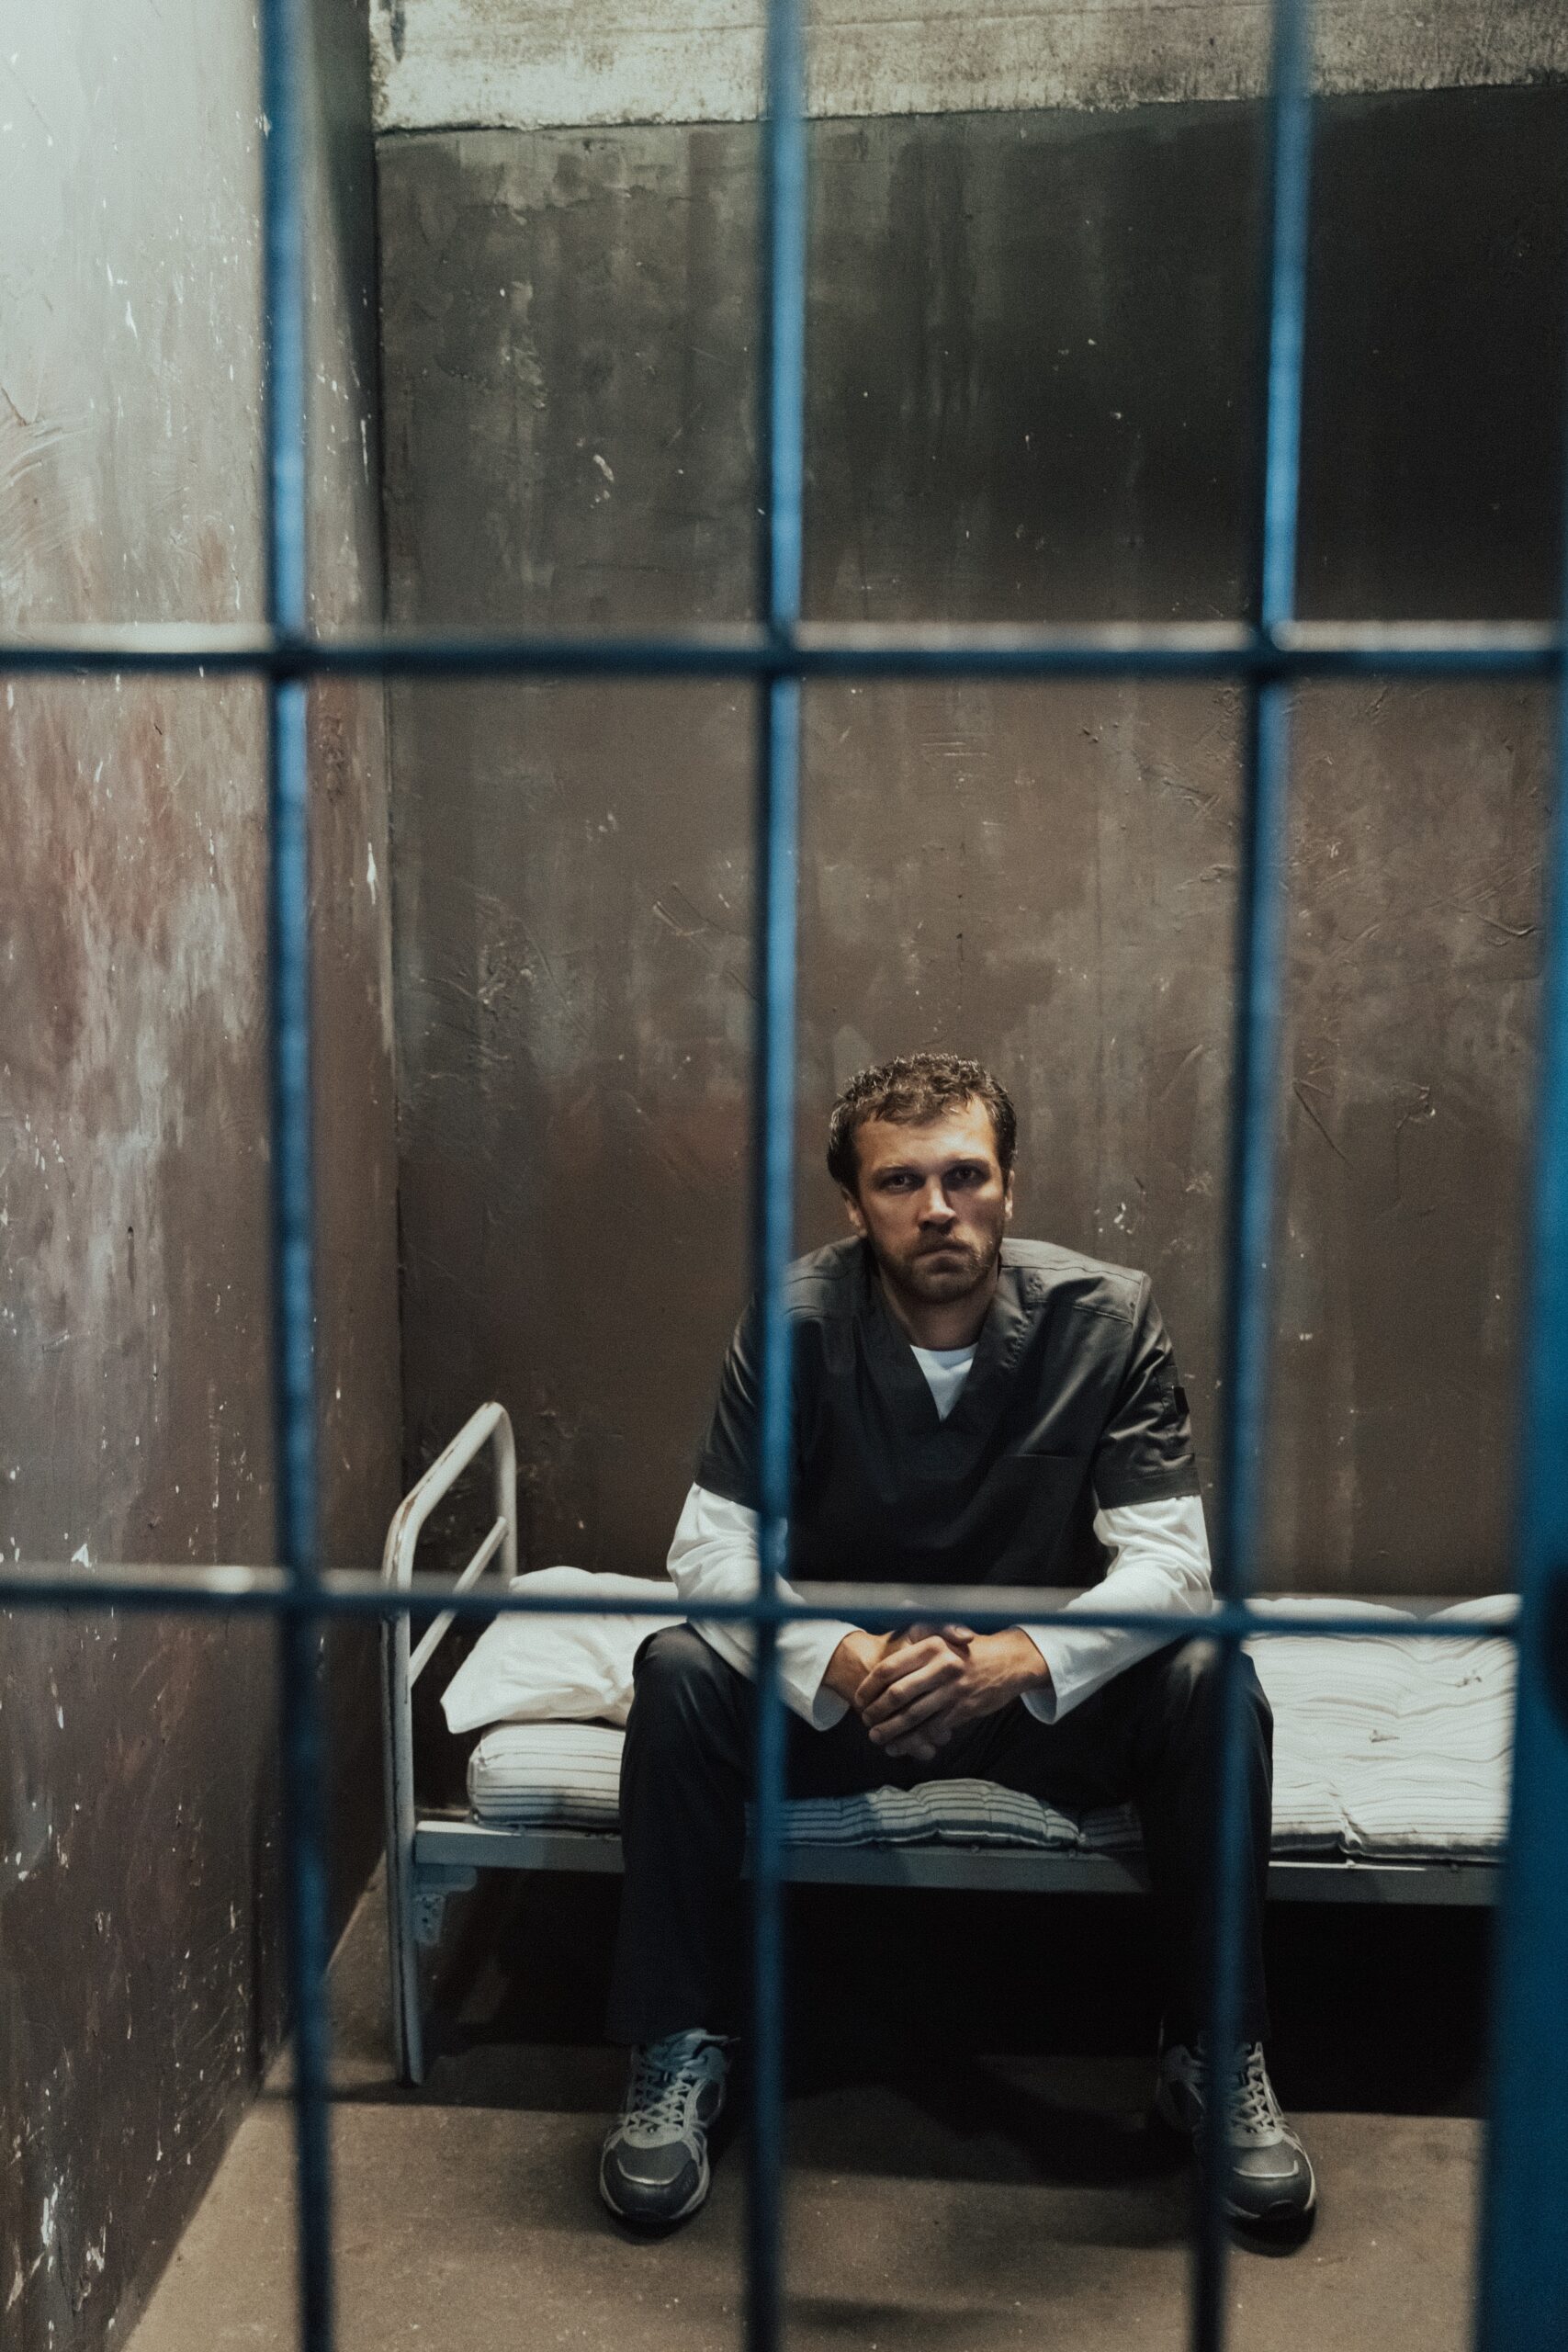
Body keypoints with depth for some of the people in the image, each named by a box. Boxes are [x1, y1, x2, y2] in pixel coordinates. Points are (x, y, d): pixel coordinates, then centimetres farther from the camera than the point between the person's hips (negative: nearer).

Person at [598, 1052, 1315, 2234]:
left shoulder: (1107, 1315, -14)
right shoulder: (796, 1321, -14)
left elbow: (1171, 1557, -19)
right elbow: (712, 1547, -17)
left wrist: (1021, 1660, -39)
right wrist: (840, 1663, -37)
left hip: (1041, 1686, 0)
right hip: (841, 1684, 0)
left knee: (1210, 1687, -28)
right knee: (680, 1675, -28)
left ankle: (1220, 2058, -8)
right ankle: (679, 2052, -11)